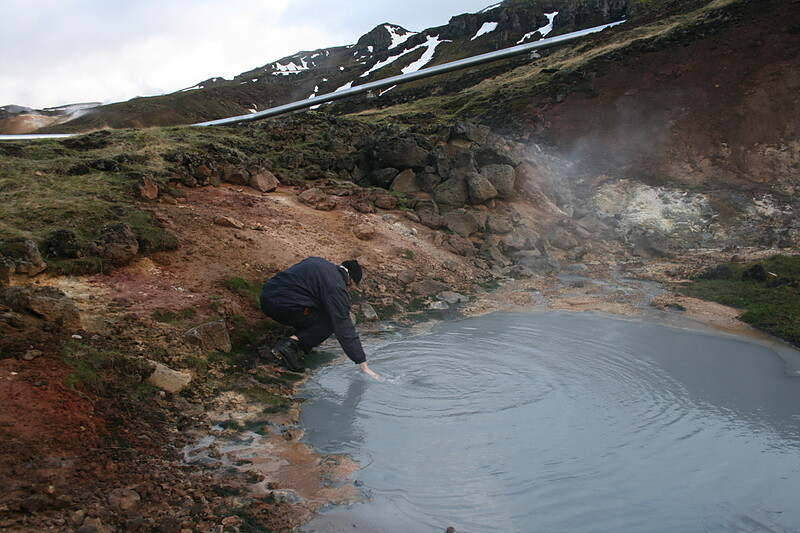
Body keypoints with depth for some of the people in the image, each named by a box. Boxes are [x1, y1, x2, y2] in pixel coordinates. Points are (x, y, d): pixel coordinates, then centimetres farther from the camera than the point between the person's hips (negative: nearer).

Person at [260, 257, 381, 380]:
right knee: (330, 322, 1)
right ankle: (292, 344, -14)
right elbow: (344, 327, -11)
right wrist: (363, 364, -9)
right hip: (283, 305, -9)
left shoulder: (318, 262, 17)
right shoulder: (337, 287, -7)